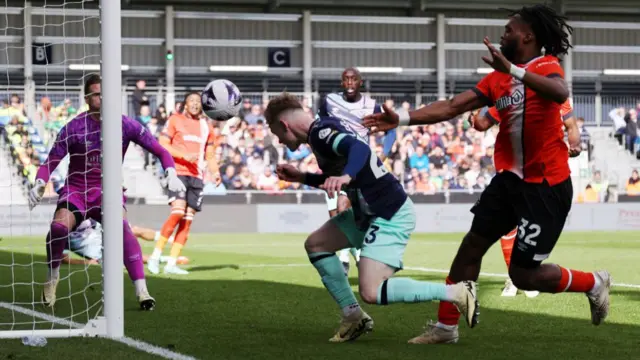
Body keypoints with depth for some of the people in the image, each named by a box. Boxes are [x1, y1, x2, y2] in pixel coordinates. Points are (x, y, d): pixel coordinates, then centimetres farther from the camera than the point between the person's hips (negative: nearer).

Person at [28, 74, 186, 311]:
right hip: (76, 189, 0)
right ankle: (52, 278, 0)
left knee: (122, 228, -31)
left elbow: (159, 151, -1)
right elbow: (51, 162, -5)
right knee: (59, 226, -29)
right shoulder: (73, 128, -9)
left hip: (108, 191, 0)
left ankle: (141, 291, -32)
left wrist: (171, 174, -19)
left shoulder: (125, 125, -5)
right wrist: (39, 184, -25)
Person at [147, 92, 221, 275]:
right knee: (178, 211, -22)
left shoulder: (206, 126, 17)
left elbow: (210, 155, 22)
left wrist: (215, 172, 4)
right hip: (178, 172, -5)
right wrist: (184, 155, -16)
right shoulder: (175, 120, 3)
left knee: (187, 219, 0)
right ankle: (155, 256, -14)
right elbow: (162, 145, -4)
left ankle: (172, 263, 3)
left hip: (197, 176, 5)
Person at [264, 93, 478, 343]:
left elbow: (360, 148, -37)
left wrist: (345, 176, -55)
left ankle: (456, 293, -10)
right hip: (368, 212, 11)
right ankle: (353, 317, 17)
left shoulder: (321, 132, -16)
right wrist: (301, 178, 27)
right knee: (315, 245, 16)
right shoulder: (322, 130, 14)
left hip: (390, 215, -11)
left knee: (371, 292, -18)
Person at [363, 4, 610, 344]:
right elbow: (452, 106, 6)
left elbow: (561, 93, -35)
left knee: (524, 274, -4)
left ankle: (594, 283, 20)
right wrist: (401, 119, -3)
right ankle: (446, 326, 19)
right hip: (510, 178, 7)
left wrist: (513, 70, -46)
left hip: (547, 185, -7)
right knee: (471, 246, 7)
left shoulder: (547, 65, -12)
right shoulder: (496, 80, 9)